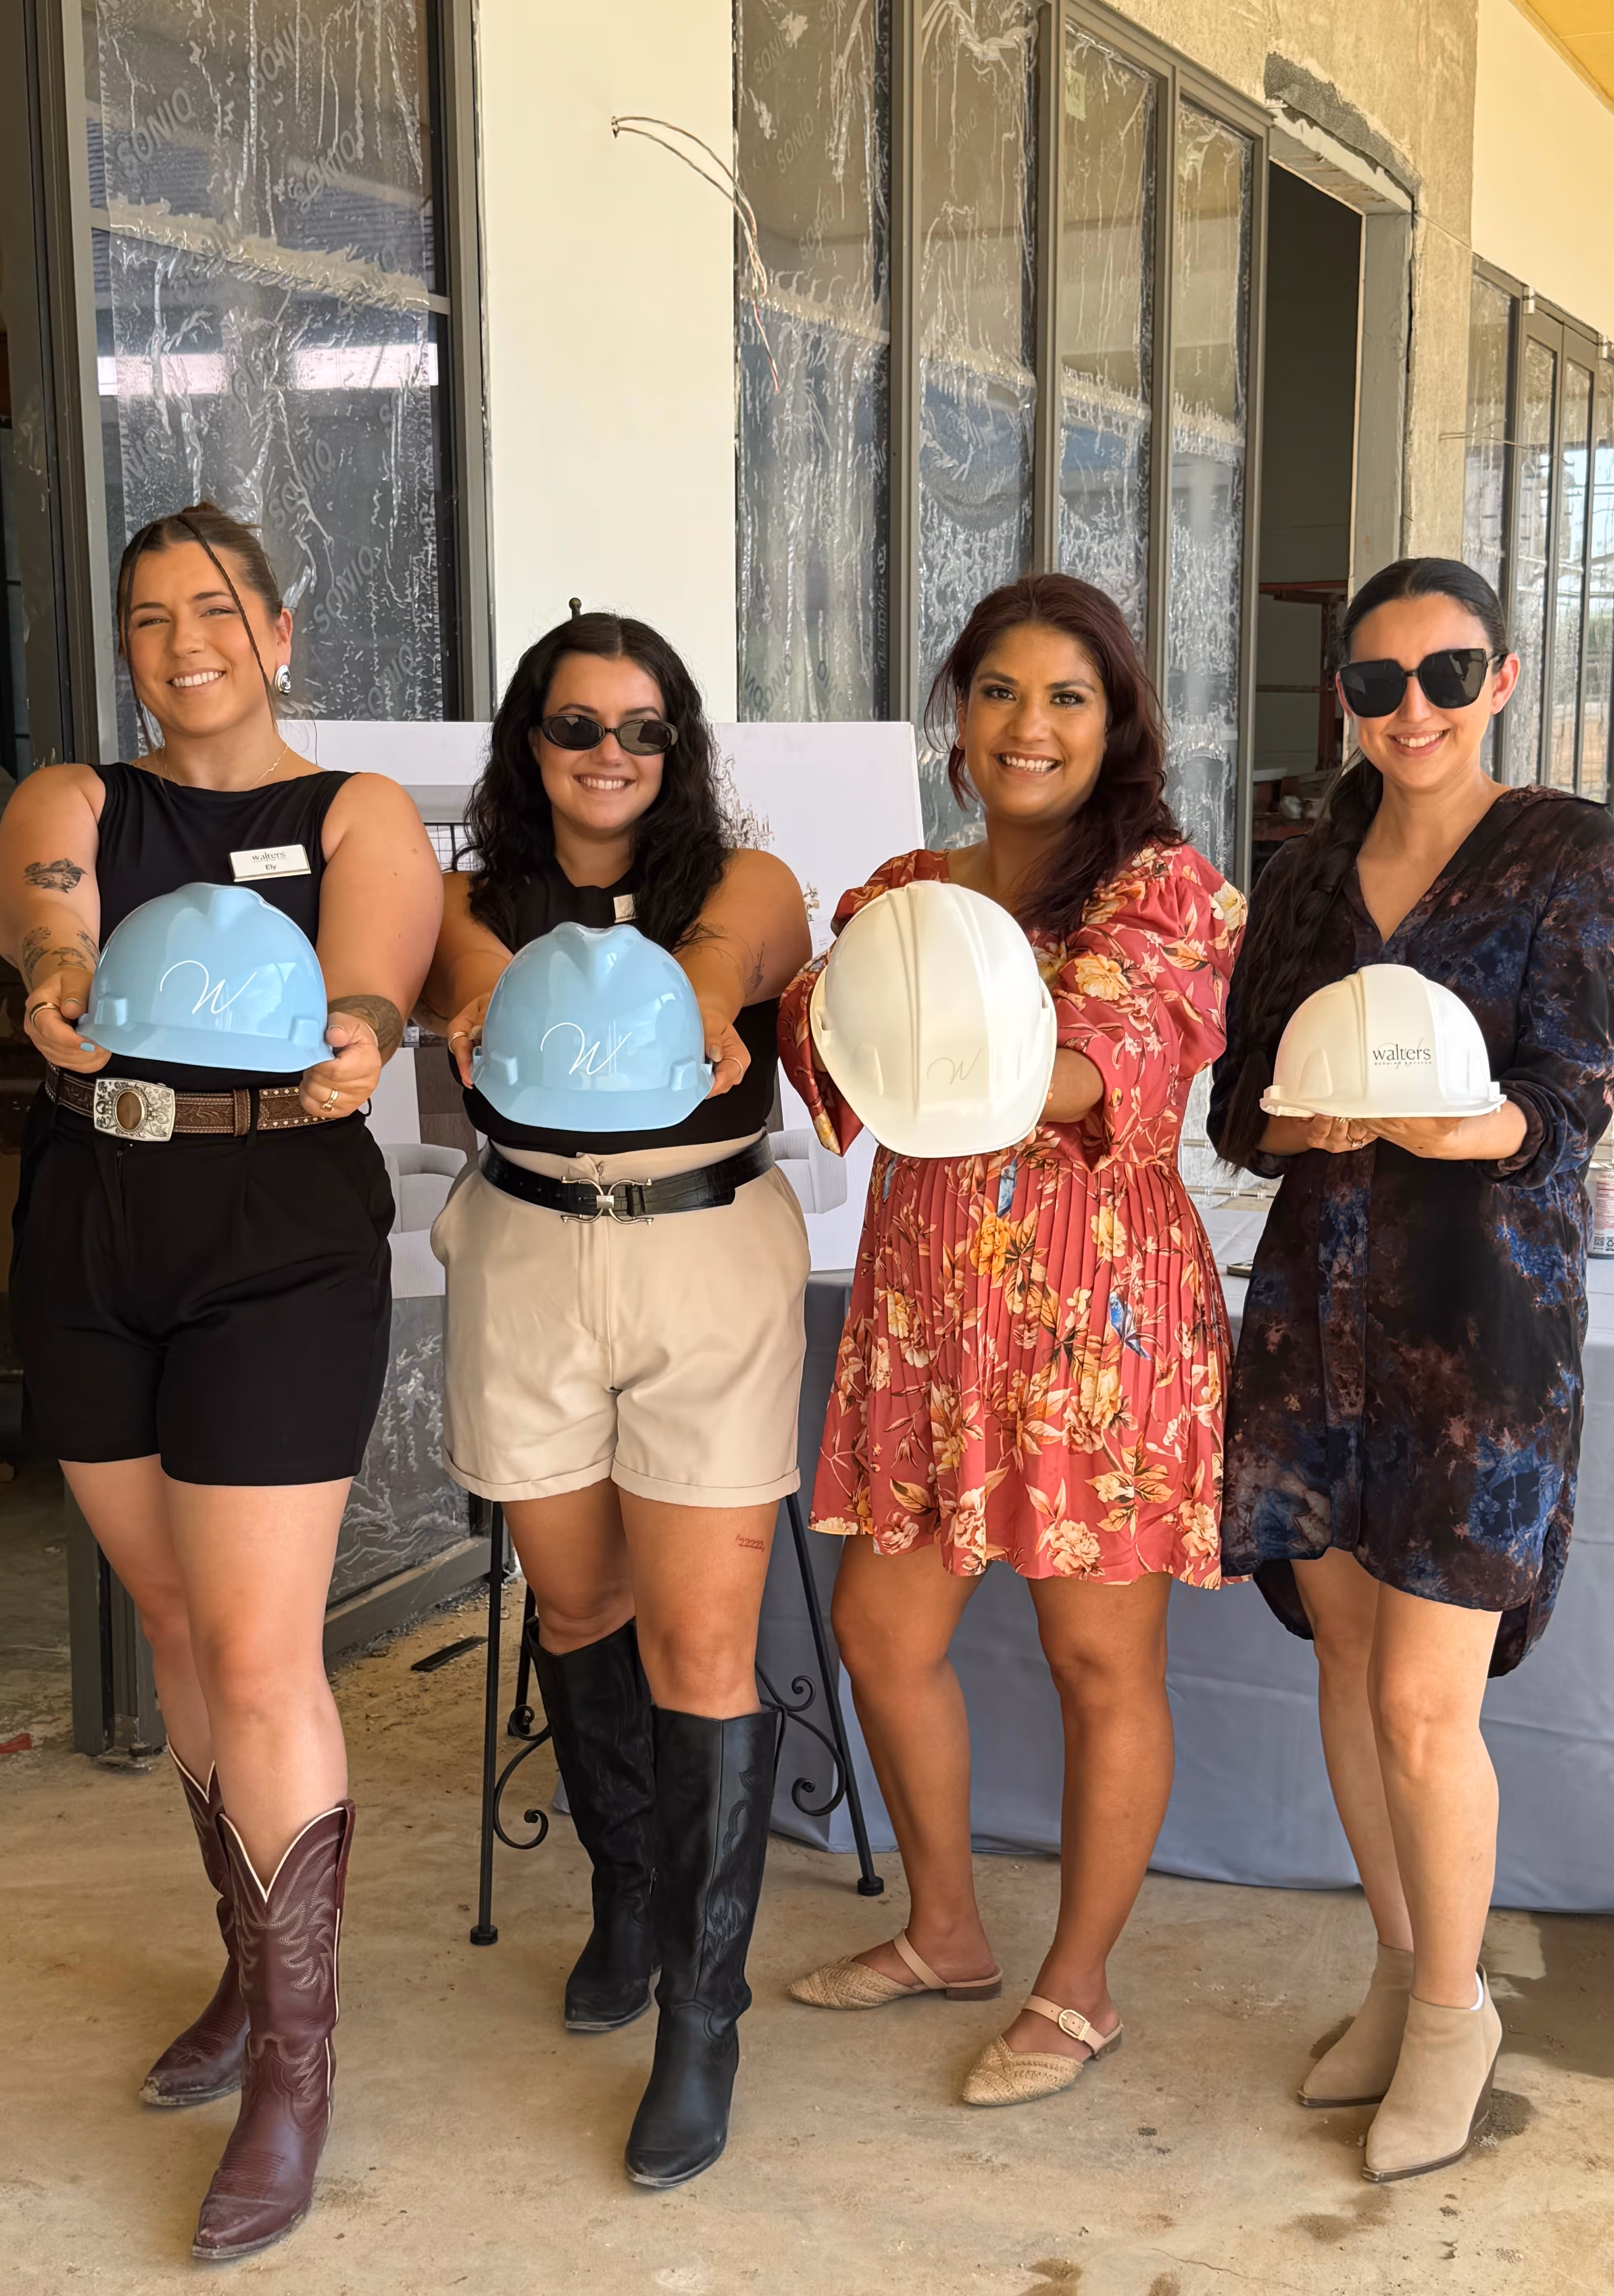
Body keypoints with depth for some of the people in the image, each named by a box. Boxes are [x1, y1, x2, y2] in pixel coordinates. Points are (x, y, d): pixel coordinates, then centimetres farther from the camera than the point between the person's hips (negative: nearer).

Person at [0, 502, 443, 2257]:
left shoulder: (358, 815, 2)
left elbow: (369, 988, -16)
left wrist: (348, 1047, -40)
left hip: (279, 1246, -4)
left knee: (259, 1659, -7)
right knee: (174, 1621, 15)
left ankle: (294, 2061, 7)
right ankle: (253, 1966, 34)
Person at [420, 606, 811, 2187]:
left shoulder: (742, 885, 0)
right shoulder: (474, 901, 5)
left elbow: (726, 955, -23)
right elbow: (480, 975, -18)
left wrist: (695, 1006, -47)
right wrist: (494, 1009, -42)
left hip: (711, 1260, -2)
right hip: (529, 1268, 3)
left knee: (701, 1645, -6)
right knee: (578, 1605, 16)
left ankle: (701, 2016, 7)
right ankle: (626, 1895, 41)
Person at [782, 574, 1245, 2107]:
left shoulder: (1164, 889, -5)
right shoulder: (899, 896, 11)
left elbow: (1126, 1059, -22)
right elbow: (839, 1080, 1)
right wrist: (833, 1012, -22)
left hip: (1102, 1314, -5)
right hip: (924, 1309, 6)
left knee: (1101, 1658, 4)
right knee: (881, 1629, 11)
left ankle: (1078, 1987, 24)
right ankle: (945, 1934, 34)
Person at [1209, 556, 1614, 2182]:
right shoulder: (1303, 880, 10)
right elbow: (1238, 1110, 9)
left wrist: (1456, 1123, -31)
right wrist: (1311, 1121, -14)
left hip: (1484, 1308, -4)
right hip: (1317, 1301, 5)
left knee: (1423, 1699, -4)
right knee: (1347, 1656, 12)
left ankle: (1451, 2009, 20)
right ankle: (1400, 1970, 32)